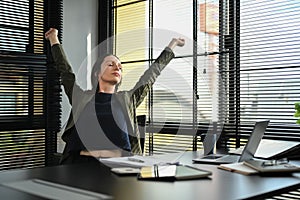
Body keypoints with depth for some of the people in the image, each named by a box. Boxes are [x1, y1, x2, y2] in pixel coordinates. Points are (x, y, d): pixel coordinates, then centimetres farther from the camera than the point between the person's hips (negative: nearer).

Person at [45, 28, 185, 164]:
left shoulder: (128, 99, 19)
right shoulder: (82, 98, 18)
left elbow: (153, 73, 27)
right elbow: (65, 70, 28)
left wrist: (172, 44, 36)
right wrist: (54, 39, 40)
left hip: (119, 162, 1)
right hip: (83, 161, 0)